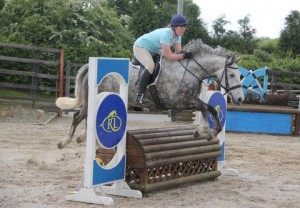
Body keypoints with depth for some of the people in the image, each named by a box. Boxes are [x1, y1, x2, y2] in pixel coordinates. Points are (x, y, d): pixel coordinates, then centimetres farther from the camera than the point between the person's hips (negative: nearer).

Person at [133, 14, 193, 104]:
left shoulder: (177, 35, -8)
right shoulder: (166, 34, -35)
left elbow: (178, 51, -11)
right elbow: (169, 56, -38)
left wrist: (185, 53, -32)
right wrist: (184, 55, -38)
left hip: (153, 50, 10)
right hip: (140, 47, -10)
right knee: (150, 66, -30)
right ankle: (139, 94, -27)